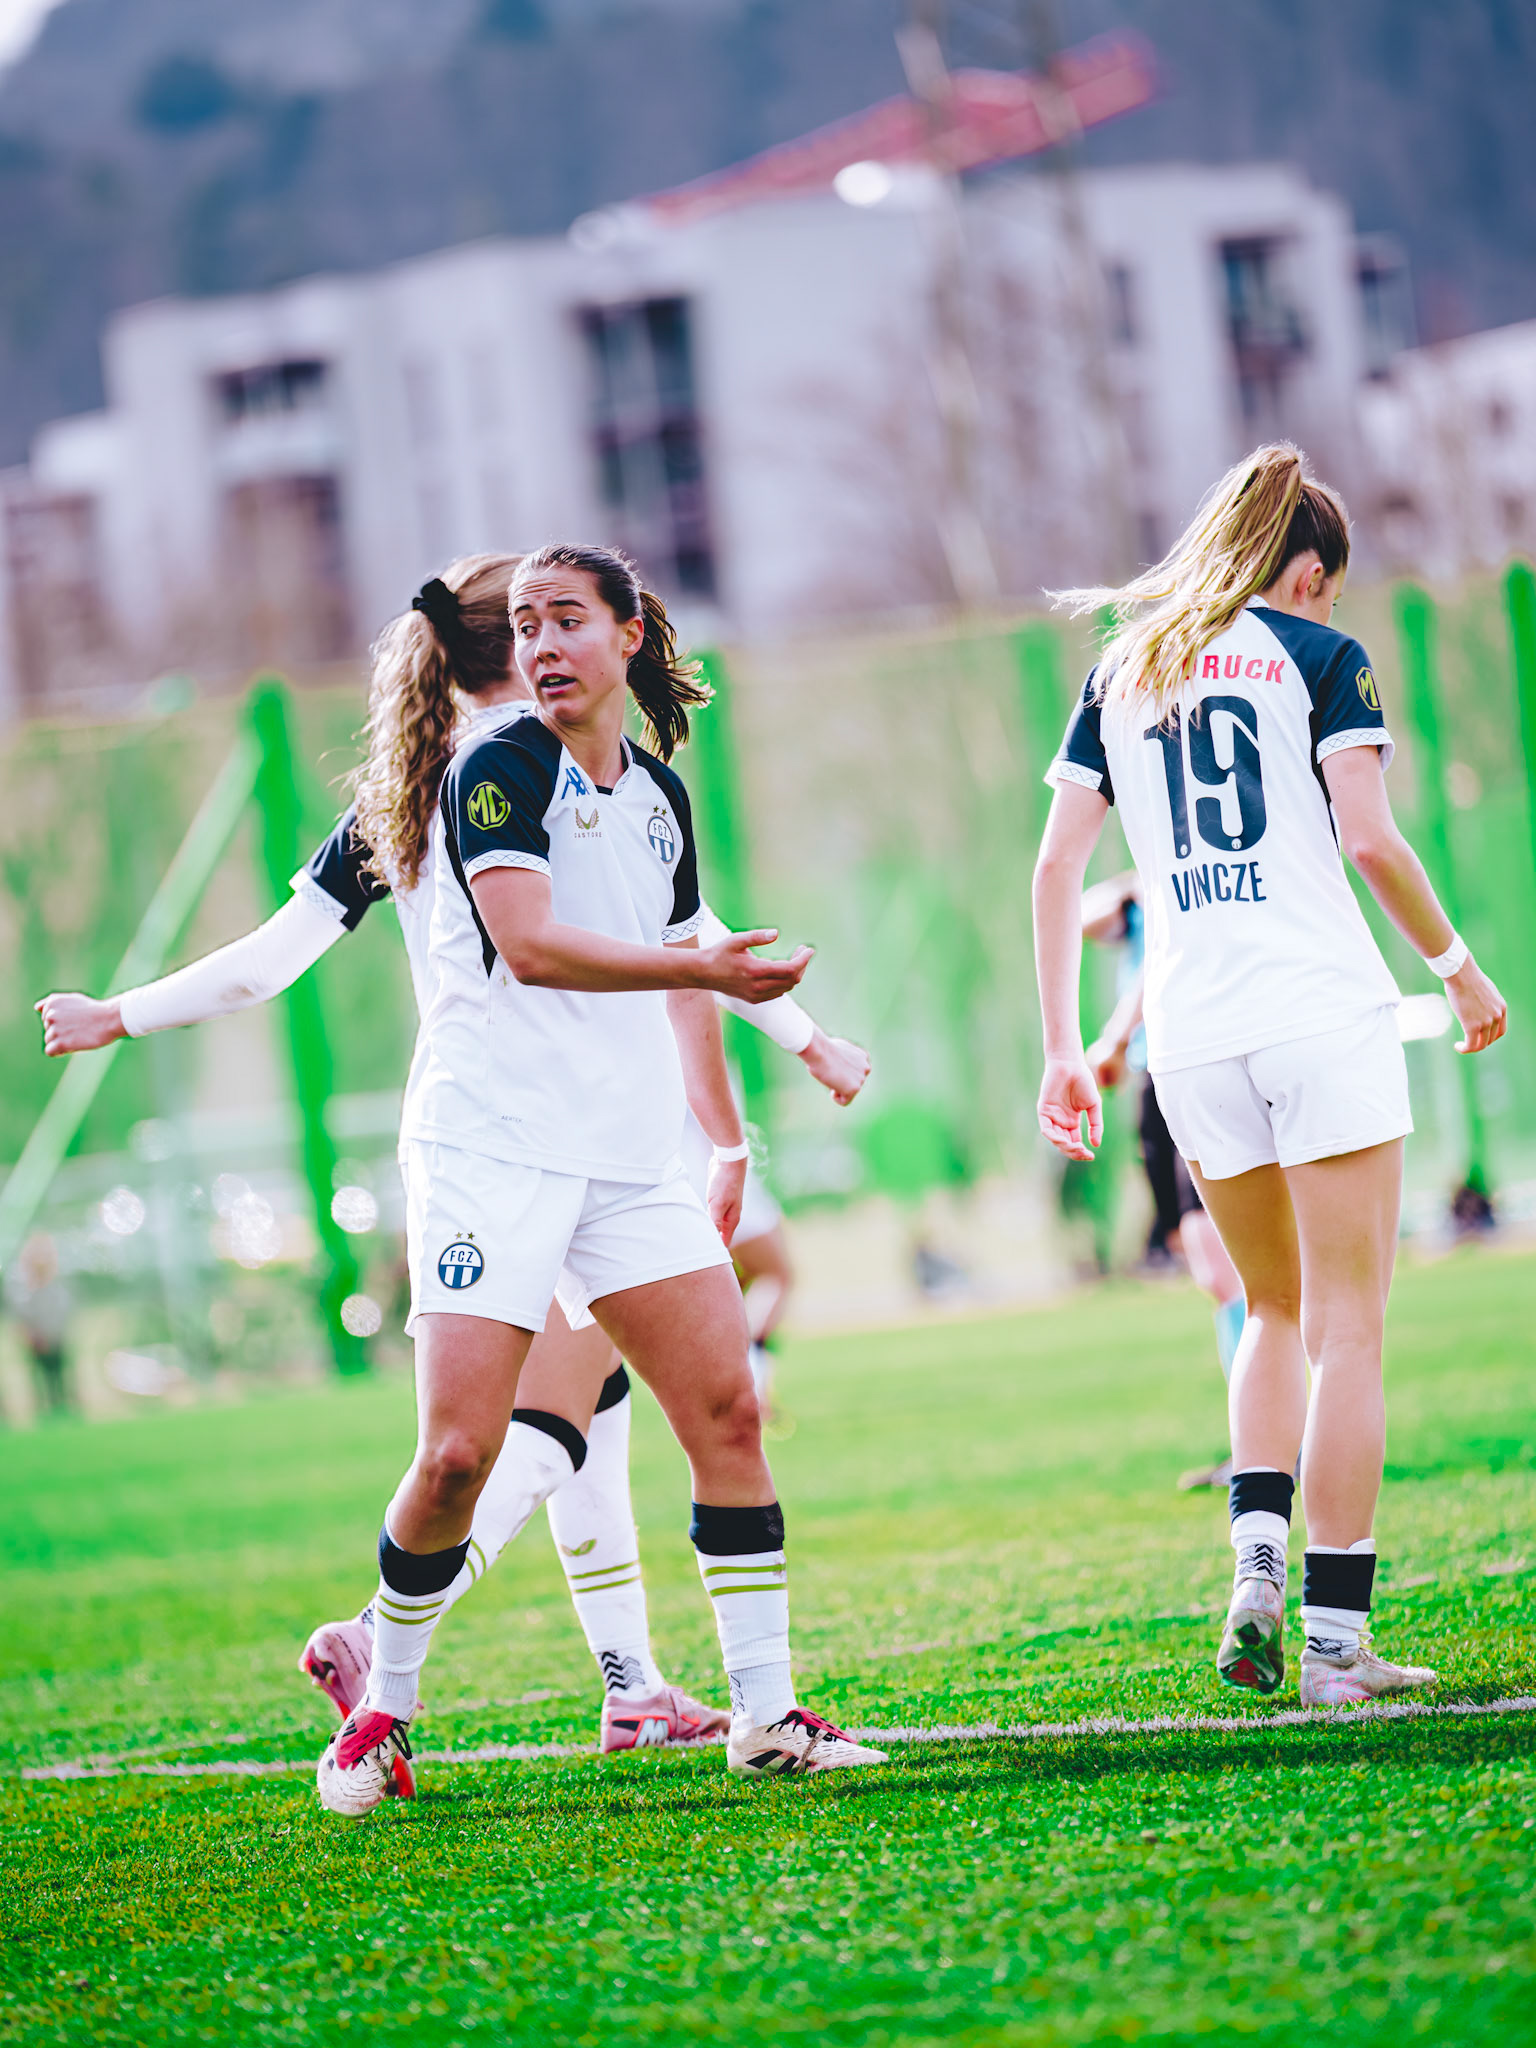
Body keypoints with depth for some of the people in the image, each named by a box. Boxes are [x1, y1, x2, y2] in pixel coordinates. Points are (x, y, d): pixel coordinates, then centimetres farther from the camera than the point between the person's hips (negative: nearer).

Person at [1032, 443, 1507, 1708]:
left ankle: (1258, 1563, 0)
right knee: (1349, 1326, 0)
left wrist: (1063, 1049, 13)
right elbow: (1369, 835, -9)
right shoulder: (1318, 655, 1)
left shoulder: (1122, 670, 15)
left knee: (1276, 1309, 20)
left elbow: (1058, 863, 11)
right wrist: (1459, 967, 4)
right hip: (1324, 1012, -4)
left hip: (1192, 1035, 5)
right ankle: (1337, 1637, -4)